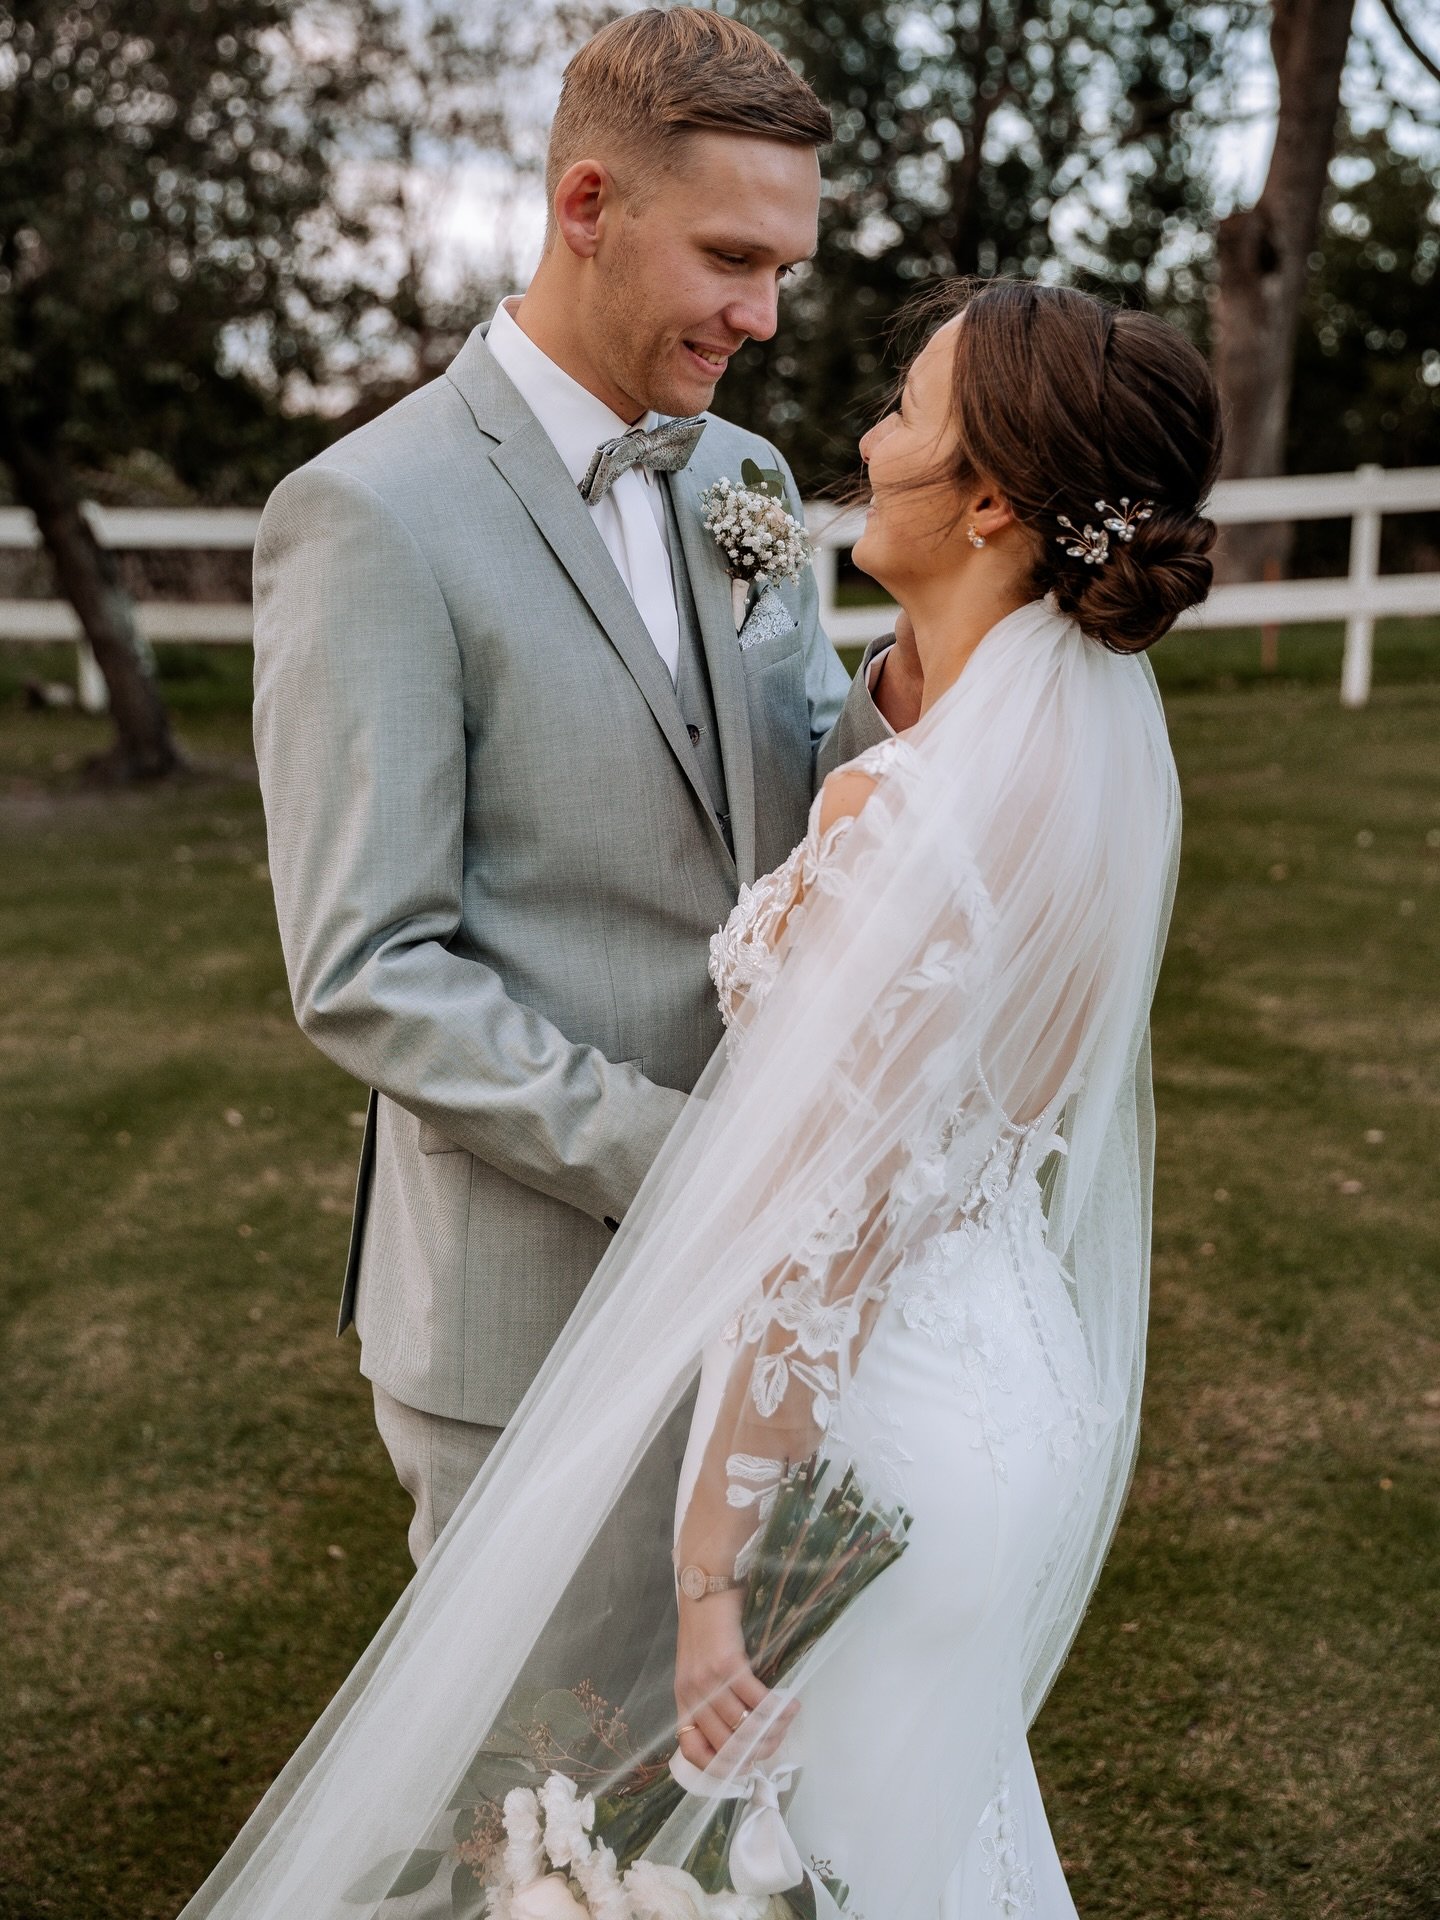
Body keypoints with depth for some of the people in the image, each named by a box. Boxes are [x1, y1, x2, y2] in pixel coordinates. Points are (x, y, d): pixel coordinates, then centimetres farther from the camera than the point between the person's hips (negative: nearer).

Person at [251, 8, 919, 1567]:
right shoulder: (370, 518, -17)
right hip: (529, 1290, -6)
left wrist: (899, 699, -13)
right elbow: (363, 974, -19)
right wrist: (676, 1160, -22)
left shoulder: (741, 475, 6)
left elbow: (788, 815, 9)